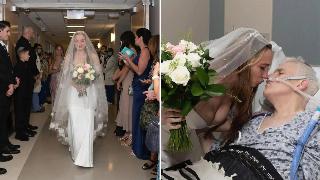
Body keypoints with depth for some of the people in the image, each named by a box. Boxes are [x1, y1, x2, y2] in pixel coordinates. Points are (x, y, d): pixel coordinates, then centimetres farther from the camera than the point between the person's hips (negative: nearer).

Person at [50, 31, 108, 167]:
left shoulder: (92, 56, 5)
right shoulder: (69, 57, 9)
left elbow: (98, 73, 2)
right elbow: (65, 75, 5)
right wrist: (76, 84, -13)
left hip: (89, 93, -1)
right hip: (73, 93, 1)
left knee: (87, 124, -9)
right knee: (74, 124, -3)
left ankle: (85, 158, -5)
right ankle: (76, 151, 16)